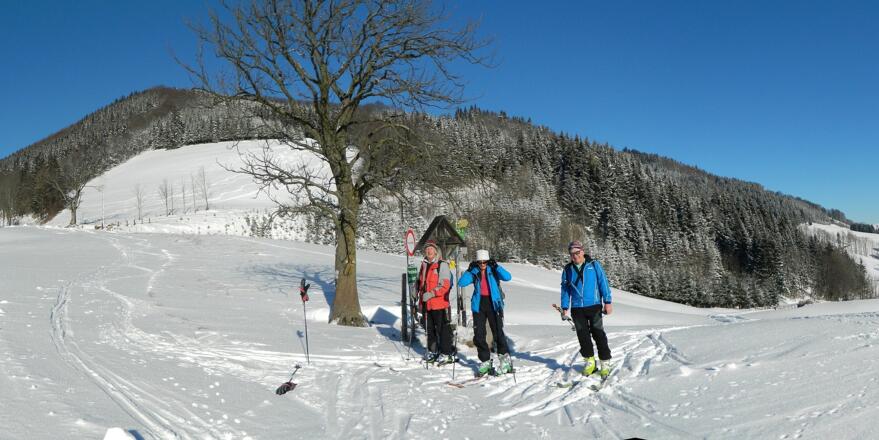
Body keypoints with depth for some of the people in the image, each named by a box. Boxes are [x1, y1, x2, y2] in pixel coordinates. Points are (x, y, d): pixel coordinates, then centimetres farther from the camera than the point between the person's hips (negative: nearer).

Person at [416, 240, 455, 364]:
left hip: (440, 304, -7)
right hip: (426, 304, 8)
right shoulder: (424, 265, 13)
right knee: (429, 329, 16)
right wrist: (419, 293, 14)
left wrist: (431, 294, -23)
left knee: (443, 329, -1)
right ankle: (432, 352, 30)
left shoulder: (442, 265, -10)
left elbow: (445, 285, -17)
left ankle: (446, 354, 8)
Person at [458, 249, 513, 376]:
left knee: (498, 332, -7)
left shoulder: (493, 271, 2)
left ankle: (505, 360, 5)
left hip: (493, 304, -2)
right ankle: (485, 362, 16)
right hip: (479, 305, 3)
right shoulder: (474, 272, 6)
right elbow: (461, 283, -6)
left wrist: (496, 266, -16)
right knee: (478, 335, 3)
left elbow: (507, 277, -13)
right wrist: (469, 270, -13)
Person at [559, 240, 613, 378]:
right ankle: (589, 361, 20)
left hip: (594, 306, -3)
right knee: (583, 335, 7)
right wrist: (565, 308, 7)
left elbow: (603, 283, -1)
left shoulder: (594, 265, 1)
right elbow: (565, 290, 12)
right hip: (577, 309, 3)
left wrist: (608, 302, -6)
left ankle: (605, 362, 8)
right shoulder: (567, 269, 8)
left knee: (598, 334, -1)